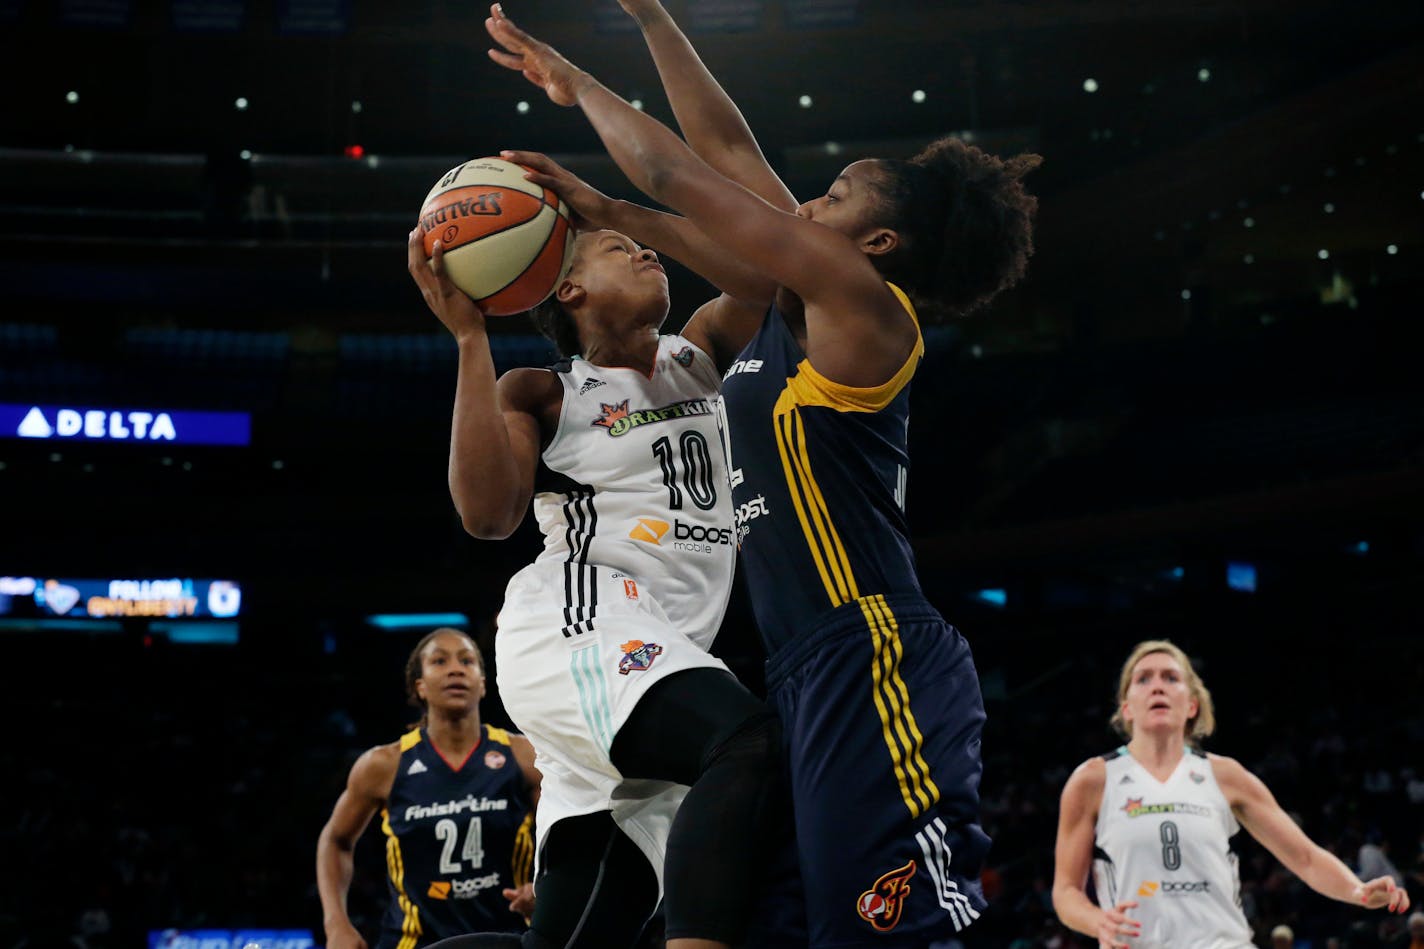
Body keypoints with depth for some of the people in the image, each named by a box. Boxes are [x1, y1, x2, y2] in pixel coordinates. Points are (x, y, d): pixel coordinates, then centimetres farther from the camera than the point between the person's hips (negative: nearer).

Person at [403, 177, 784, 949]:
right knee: (755, 748, -36)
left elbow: (764, 272, 3)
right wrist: (470, 338, -7)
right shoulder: (540, 395, 11)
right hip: (577, 626, -6)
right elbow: (488, 516, -8)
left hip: (662, 651, 7)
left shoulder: (698, 362, 23)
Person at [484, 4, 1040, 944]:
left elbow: (676, 173, -5)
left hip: (875, 667, -10)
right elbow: (726, 144, 22)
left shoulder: (861, 306, -7)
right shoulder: (797, 308, 17)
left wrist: (578, 84, 9)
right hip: (820, 672, 10)